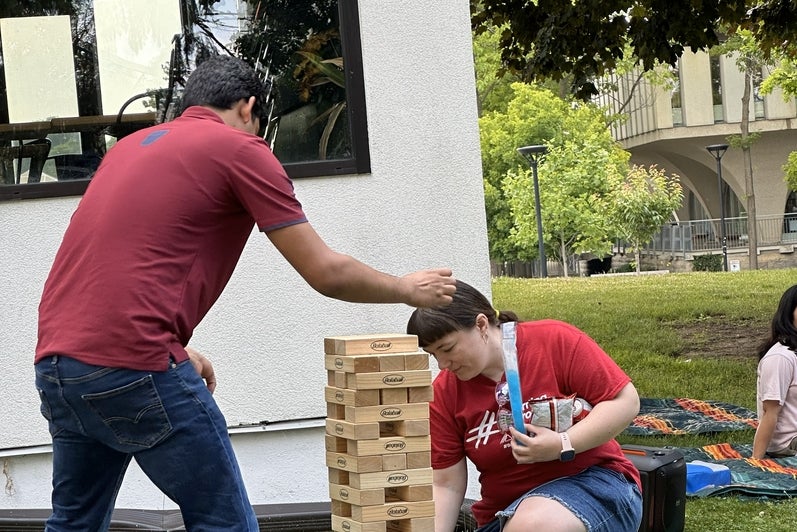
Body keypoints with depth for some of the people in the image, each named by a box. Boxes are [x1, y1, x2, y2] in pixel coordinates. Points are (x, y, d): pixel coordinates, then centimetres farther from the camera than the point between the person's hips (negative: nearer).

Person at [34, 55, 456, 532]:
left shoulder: (132, 145, 23)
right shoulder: (240, 147, 1)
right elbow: (326, 272, 0)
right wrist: (407, 289, 16)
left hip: (56, 359, 8)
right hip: (133, 365, -8)